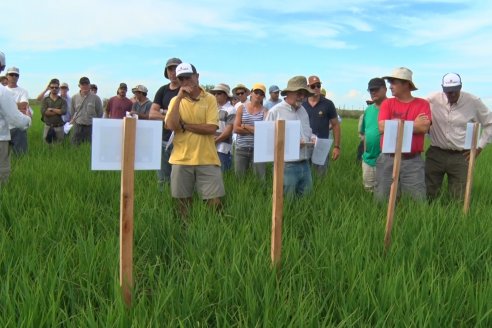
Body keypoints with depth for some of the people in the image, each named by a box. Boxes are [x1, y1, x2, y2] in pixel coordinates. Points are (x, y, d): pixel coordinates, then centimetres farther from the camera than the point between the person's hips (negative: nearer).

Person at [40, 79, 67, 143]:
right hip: (48, 127, 0)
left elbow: (64, 111, -12)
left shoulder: (62, 100, 5)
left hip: (59, 127, 0)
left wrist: (51, 109, -8)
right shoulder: (45, 99, 5)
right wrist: (58, 111, -8)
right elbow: (43, 112, -10)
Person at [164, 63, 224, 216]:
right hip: (181, 159, 2)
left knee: (215, 202, -1)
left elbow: (211, 128, -12)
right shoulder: (176, 100, 6)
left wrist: (184, 125, -9)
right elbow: (170, 125, -11)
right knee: (183, 202, 11)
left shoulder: (210, 99, 0)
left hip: (207, 159, -2)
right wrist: (179, 98, -13)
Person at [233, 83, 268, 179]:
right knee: (239, 177, 3)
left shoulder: (264, 111, 5)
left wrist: (245, 126, -6)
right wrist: (256, 130, -6)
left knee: (260, 178, -2)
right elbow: (236, 129, -3)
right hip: (241, 149, 1)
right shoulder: (242, 108, 8)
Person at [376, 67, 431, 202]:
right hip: (388, 160, 1)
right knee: (382, 199, 6)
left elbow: (424, 127, -13)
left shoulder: (422, 104, 2)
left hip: (413, 161, -1)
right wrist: (414, 124, -6)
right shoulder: (387, 103, 5)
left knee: (418, 201, 1)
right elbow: (382, 128, -9)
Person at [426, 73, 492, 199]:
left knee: (460, 199, 3)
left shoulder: (473, 102, -4)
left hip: (461, 156, 0)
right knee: (427, 196, 7)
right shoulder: (432, 99, -7)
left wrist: (479, 146, 2)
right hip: (435, 154, 0)